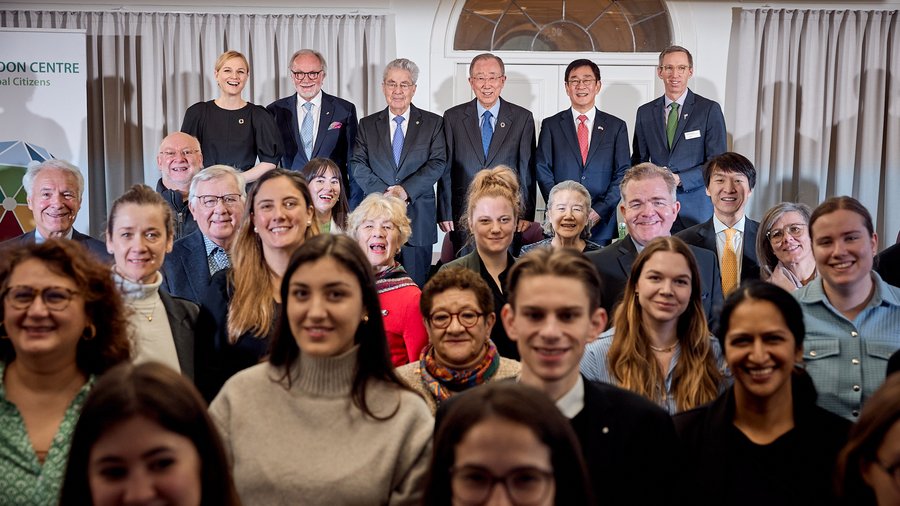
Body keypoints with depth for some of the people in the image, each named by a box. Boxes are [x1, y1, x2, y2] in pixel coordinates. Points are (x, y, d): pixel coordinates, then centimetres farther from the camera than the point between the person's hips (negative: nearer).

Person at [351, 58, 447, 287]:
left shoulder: (432, 123, 7)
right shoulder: (367, 124, 11)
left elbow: (437, 163, -3)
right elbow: (358, 165, 2)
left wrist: (405, 190, -16)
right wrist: (384, 193, -13)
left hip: (418, 218, -1)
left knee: (416, 286, 2)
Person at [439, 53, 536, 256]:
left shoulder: (523, 118, 5)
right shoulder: (453, 117, 5)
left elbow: (527, 169, 4)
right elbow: (445, 169, 4)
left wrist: (527, 214, -2)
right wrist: (444, 214, -1)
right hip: (463, 217, 0)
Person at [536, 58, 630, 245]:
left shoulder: (616, 126, 9)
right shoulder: (551, 125, 8)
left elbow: (623, 174, 4)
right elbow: (543, 172, 2)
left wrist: (599, 210, -9)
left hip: (602, 224, 1)